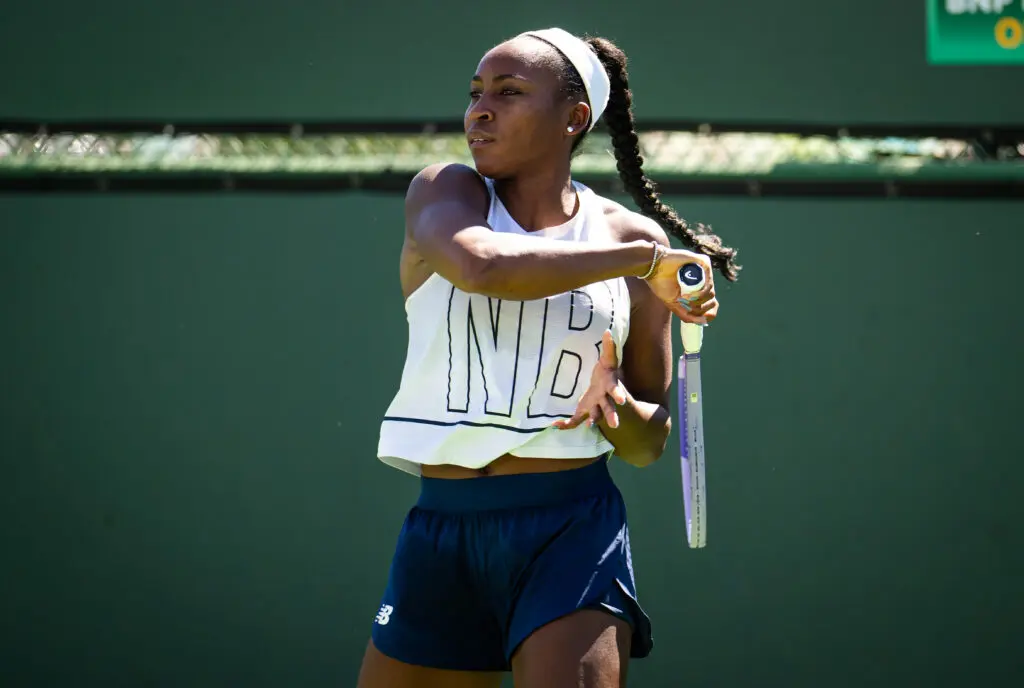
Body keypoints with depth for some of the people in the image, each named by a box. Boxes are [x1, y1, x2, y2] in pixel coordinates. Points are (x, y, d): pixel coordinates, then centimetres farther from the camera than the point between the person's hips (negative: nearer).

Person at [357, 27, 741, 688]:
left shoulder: (632, 237, 6)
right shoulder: (442, 192, 4)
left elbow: (650, 443, 12)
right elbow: (481, 263, -23)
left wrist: (618, 408, -11)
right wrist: (645, 261, -16)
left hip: (572, 533, -1)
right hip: (441, 533, 1)